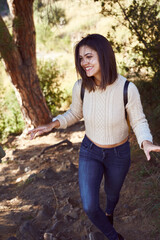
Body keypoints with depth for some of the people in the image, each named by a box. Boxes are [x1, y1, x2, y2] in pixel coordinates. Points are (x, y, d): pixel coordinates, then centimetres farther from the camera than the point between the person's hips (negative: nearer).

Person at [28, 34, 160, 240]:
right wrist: (51, 125, -15)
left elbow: (138, 122, -14)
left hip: (118, 153, -1)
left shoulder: (127, 89, -28)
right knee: (89, 207, -6)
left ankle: (109, 210, 67)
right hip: (90, 151, 1)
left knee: (112, 192, 27)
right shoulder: (80, 87, -20)